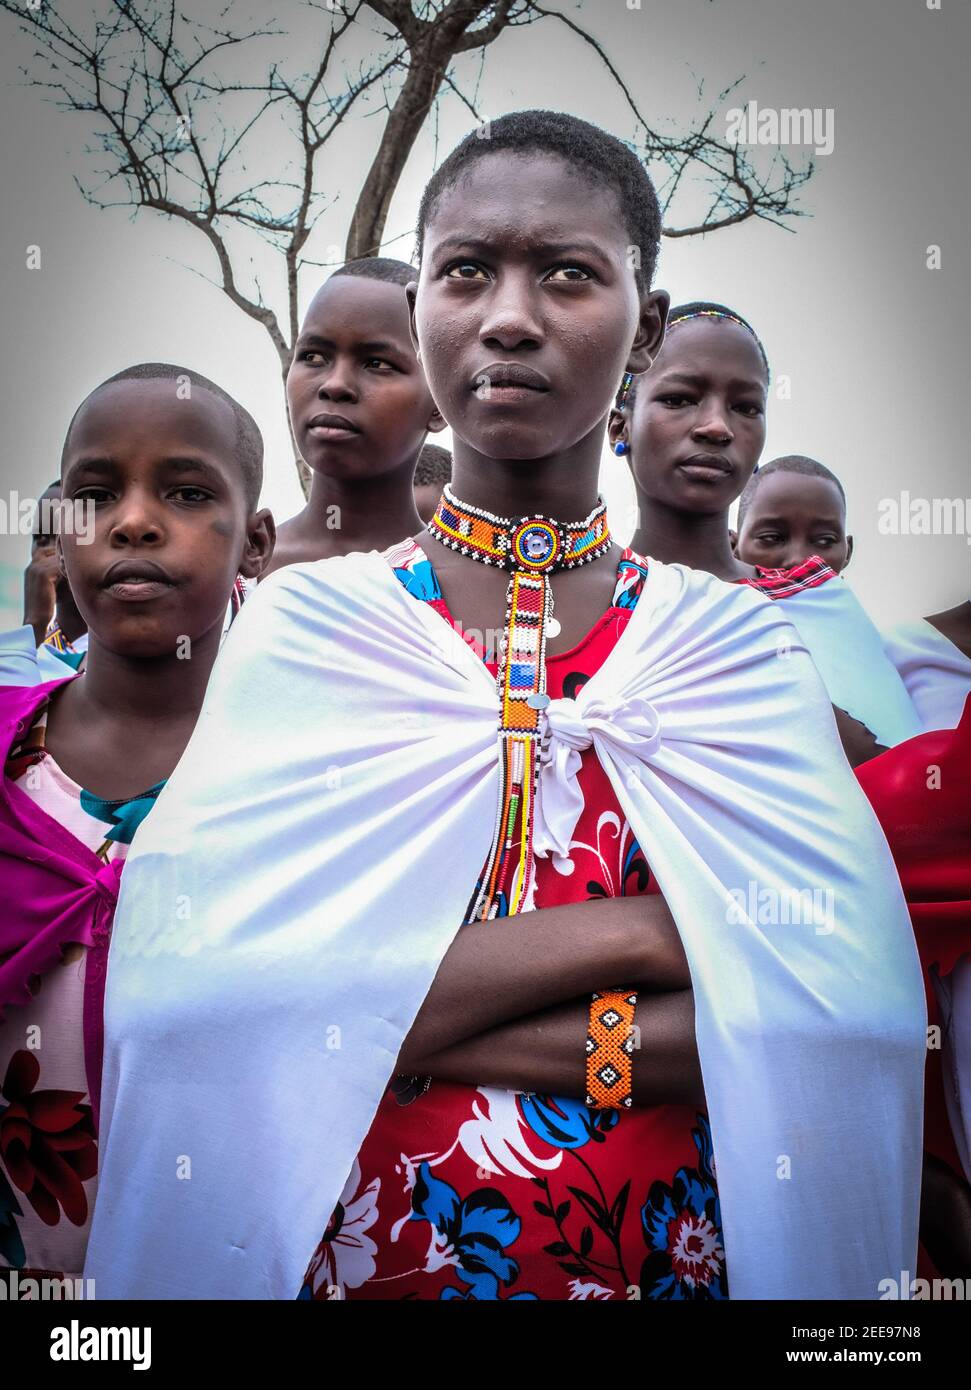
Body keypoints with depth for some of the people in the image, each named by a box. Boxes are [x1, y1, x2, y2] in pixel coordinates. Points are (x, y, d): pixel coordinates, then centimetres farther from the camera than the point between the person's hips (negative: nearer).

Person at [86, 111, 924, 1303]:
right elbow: (186, 991, -19)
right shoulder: (309, 619, -6)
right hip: (355, 1250, 0)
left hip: (668, 1255, 1)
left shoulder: (734, 642, -4)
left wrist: (393, 1024, -20)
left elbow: (855, 1014, -17)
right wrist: (632, 932, -21)